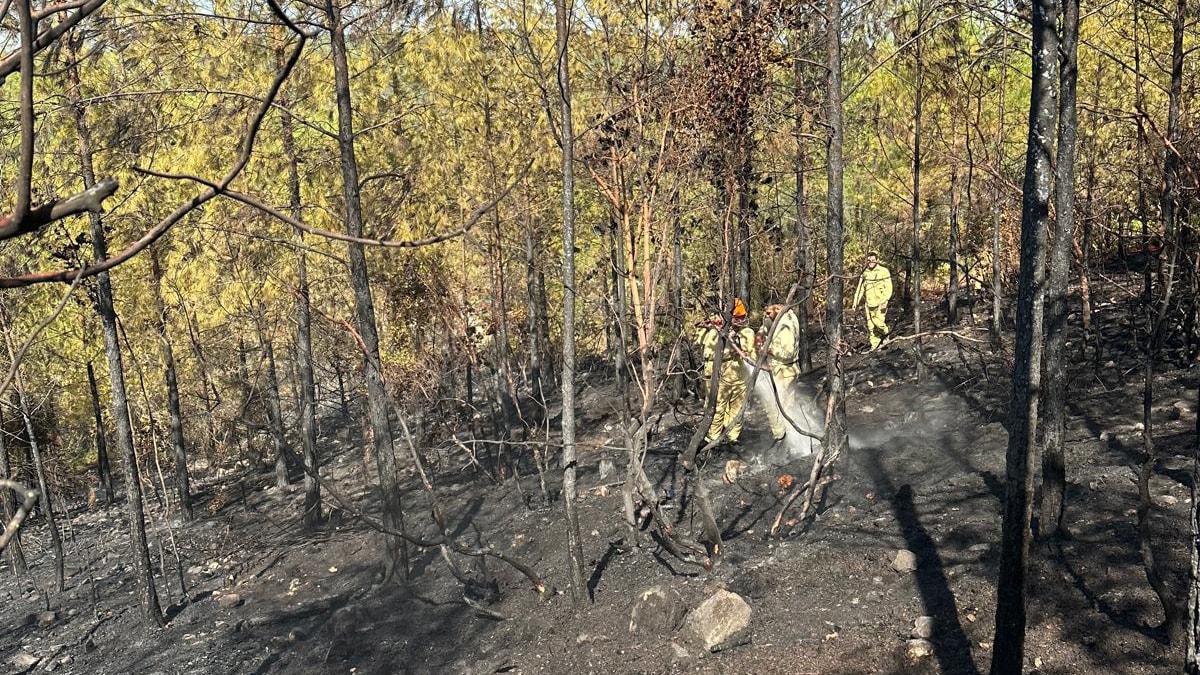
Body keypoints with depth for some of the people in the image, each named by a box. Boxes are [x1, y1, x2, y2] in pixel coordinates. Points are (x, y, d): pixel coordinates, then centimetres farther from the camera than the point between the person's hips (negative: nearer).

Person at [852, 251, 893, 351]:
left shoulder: (884, 271, -5)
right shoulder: (865, 273, 11)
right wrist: (857, 301, 14)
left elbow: (888, 288, -9)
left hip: (880, 304, -5)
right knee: (870, 325, 4)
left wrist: (884, 301, -20)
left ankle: (885, 335, 13)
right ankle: (875, 344, 12)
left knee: (878, 321, -15)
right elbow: (861, 288, 19)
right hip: (869, 303, 5)